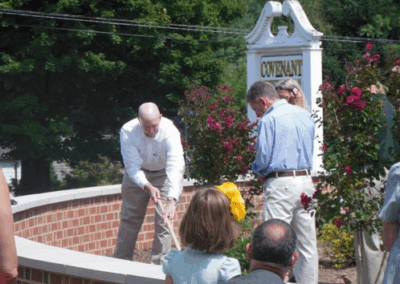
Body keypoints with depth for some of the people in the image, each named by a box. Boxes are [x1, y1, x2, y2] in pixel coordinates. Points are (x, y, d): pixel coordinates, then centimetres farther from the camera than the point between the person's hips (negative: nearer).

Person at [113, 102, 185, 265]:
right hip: (138, 174, 2)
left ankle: (159, 266, -4)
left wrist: (172, 201, -54)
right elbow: (133, 167, -26)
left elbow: (175, 168, -44)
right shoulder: (128, 131, -29)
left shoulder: (170, 132, -36)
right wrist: (148, 187, -42)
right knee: (129, 218, 10)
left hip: (164, 174, -2)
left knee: (163, 221, -10)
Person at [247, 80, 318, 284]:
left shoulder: (269, 120, -9)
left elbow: (263, 157, -12)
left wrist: (260, 173, 8)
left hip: (281, 184, -7)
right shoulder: (304, 115, 13)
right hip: (306, 181, 7)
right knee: (307, 243, 10)